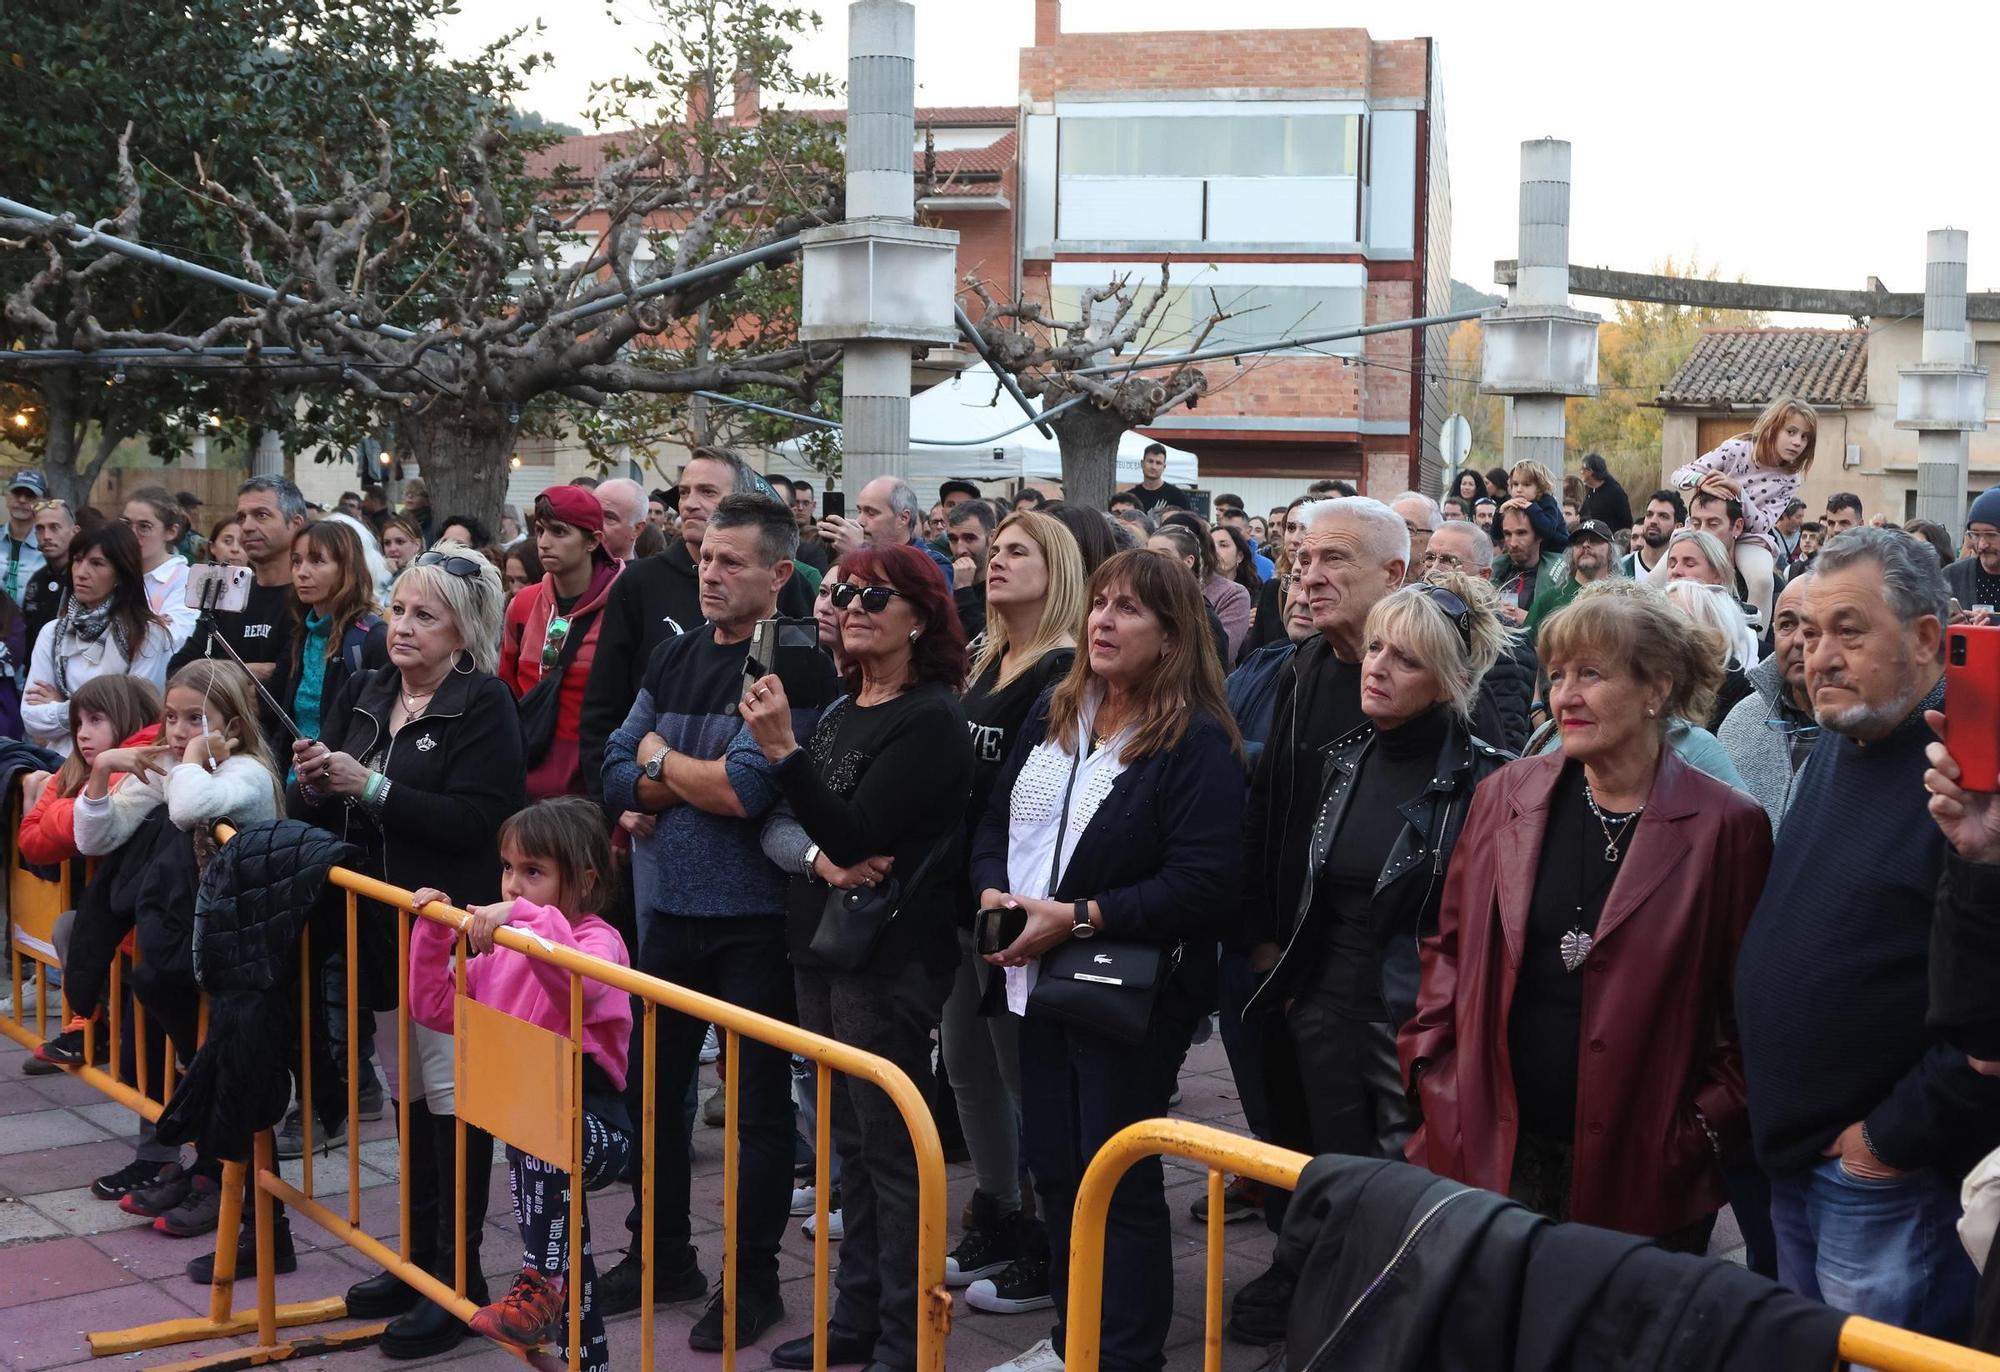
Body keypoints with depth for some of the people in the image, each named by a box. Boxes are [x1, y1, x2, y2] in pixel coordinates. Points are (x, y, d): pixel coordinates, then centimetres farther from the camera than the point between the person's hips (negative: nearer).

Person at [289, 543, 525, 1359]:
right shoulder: (360, 697, 10)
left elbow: (475, 819, -21)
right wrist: (312, 785, -10)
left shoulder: (483, 704, -10)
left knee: (451, 1096, -2)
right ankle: (422, 1259, 26)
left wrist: (371, 786, -22)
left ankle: (461, 1277, 6)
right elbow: (317, 818, 12)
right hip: (385, 924, 7)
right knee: (409, 1093, 14)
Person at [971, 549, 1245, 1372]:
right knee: (1054, 1164, 16)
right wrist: (992, 891, -6)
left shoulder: (1198, 742, -14)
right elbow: (997, 820, 15)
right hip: (1041, 979, 7)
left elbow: (1200, 885, -21)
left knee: (1118, 1176, 1)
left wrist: (1076, 917, -23)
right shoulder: (1052, 718, 10)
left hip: (1129, 989, -7)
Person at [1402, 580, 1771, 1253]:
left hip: (1643, 1167, -3)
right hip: (1495, 1150, 3)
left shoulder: (1727, 825, -5)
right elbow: (1450, 945, 13)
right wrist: (1434, 1077, 4)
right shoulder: (1505, 795, 6)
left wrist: (1706, 1129, -8)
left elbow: (1752, 1006, -1)